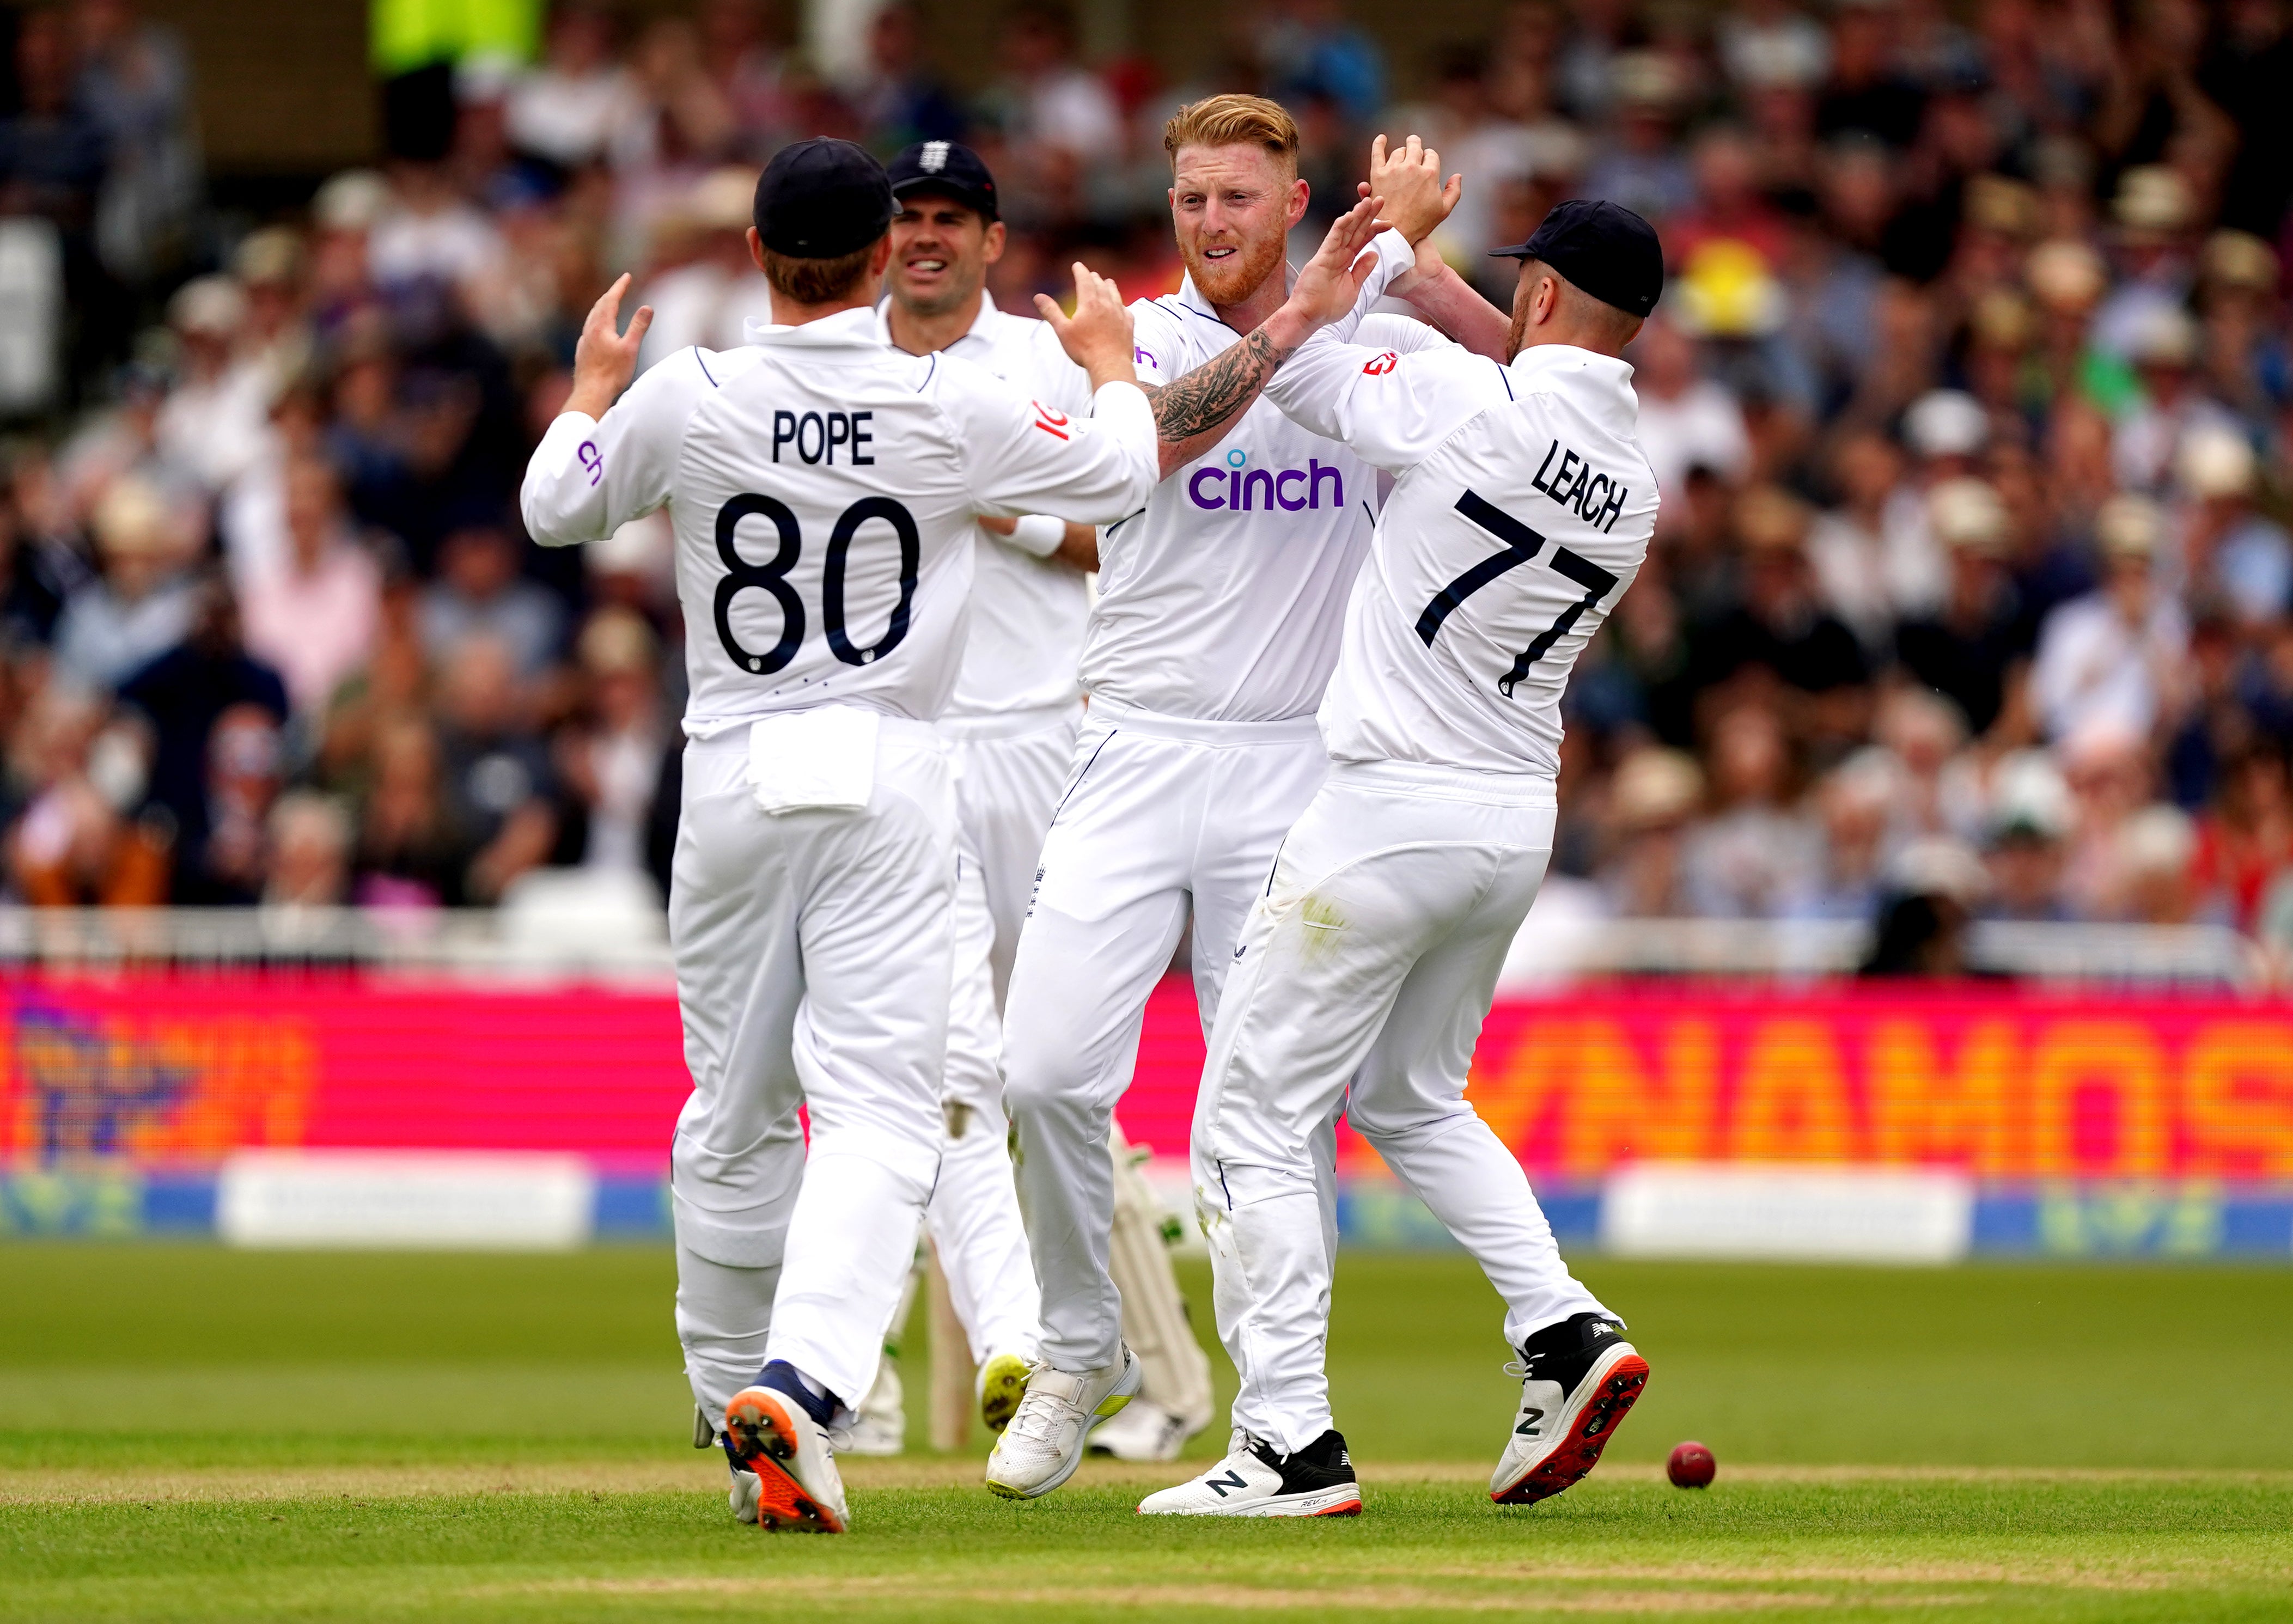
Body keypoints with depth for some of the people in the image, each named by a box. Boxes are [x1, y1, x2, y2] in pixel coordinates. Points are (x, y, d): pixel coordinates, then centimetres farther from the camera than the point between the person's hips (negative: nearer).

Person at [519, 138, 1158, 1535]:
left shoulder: (686, 400, -4)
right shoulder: (952, 410, -6)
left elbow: (555, 509, 13)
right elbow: (1122, 477, 10)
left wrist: (592, 389, 31)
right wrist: (1112, 363, 30)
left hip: (735, 779, 2)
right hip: (890, 786, -2)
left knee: (736, 1110, 16)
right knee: (879, 1107, -8)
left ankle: (737, 1400, 27)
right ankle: (801, 1379, -29)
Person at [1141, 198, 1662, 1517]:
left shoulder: (1476, 403, -15)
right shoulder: (1638, 490, 5)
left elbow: (1297, 364, -4)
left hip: (1393, 811, -7)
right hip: (1522, 817, 7)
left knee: (1254, 1119, 1)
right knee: (1411, 1098, 26)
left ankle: (1293, 1444, -4)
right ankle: (1566, 1334, 9)